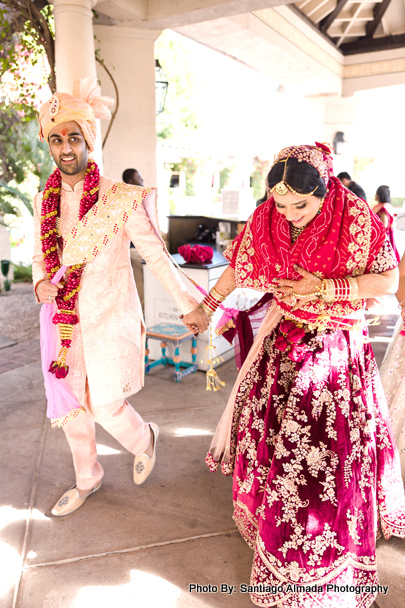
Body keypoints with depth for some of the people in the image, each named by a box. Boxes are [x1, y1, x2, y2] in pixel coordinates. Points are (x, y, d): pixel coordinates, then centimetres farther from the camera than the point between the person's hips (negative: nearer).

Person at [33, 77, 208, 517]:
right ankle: (87, 480, 39)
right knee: (69, 405, 14)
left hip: (108, 317, -5)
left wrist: (188, 305, -6)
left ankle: (144, 438, 34)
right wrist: (40, 284, -7)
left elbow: (155, 254, -7)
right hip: (63, 320, 5)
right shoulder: (44, 200, 4)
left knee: (106, 405, -2)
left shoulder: (119, 198, -10)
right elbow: (40, 257, 15)